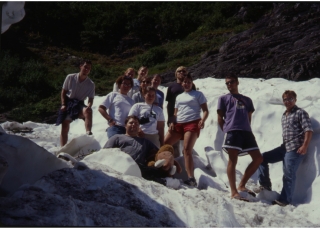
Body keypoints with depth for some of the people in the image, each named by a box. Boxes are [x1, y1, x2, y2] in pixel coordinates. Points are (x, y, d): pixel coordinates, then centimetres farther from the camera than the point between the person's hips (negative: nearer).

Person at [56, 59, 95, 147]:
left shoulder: (91, 84, -2)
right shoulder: (70, 77, -3)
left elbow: (91, 99, -3)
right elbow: (63, 92, 5)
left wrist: (89, 106, -25)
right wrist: (63, 104, -6)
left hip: (79, 104, 0)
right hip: (68, 102, 1)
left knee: (88, 111, -35)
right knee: (64, 128, -2)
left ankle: (88, 132, -47)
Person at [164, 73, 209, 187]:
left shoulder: (198, 94, 10)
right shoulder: (179, 97, 24)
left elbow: (205, 110, 3)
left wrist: (202, 120, -17)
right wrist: (172, 122, 2)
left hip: (192, 123, -6)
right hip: (178, 124, 6)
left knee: (187, 150, -18)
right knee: (164, 144, -1)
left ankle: (191, 178, -19)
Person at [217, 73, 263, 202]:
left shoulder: (247, 100, 26)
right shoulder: (224, 98, 16)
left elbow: (249, 117, 22)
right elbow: (220, 118, 10)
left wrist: (247, 129, 7)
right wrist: (227, 131, 1)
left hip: (246, 131, 5)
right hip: (232, 131, -5)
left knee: (258, 158, 0)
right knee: (233, 160, -9)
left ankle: (242, 185, 9)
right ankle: (234, 192, -7)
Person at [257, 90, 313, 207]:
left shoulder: (300, 113, -3)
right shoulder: (284, 116, 19)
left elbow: (308, 130, -11)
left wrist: (304, 146, -20)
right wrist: (285, 145, 18)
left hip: (295, 148, -8)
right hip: (284, 147, 8)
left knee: (288, 174, -7)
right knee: (262, 158, 1)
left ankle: (284, 200, 0)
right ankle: (265, 185, 5)